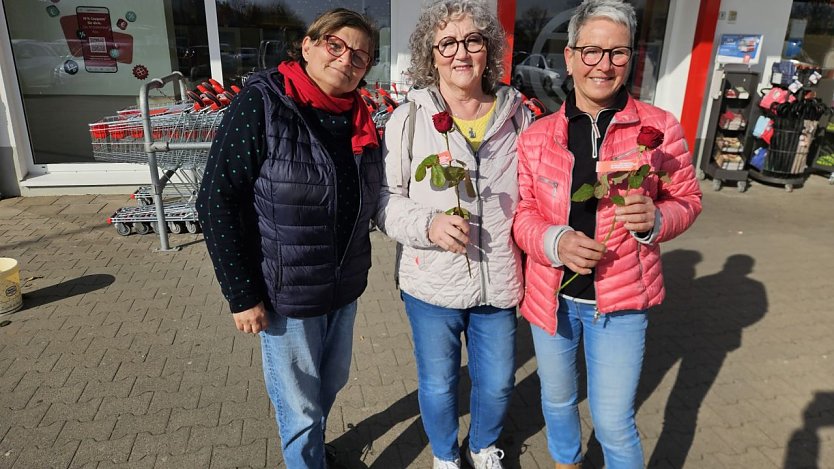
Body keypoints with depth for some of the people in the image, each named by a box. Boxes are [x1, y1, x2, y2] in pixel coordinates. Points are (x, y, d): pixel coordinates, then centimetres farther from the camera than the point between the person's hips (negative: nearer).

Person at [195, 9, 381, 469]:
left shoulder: (358, 118, 1)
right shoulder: (260, 104, -16)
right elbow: (216, 202, -16)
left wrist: (358, 265, 10)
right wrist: (243, 295, -16)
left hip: (345, 288, 6)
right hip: (287, 293, -6)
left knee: (332, 384, 25)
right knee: (299, 405, 12)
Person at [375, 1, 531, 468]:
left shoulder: (516, 114, -2)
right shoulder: (409, 118, -8)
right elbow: (385, 197, -5)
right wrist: (427, 225, -24)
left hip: (499, 284, 2)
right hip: (432, 284, -1)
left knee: (498, 383, 19)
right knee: (438, 384, 18)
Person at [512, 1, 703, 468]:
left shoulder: (660, 127, -7)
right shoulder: (536, 136, -3)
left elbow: (687, 199, 3)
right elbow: (521, 212, 0)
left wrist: (656, 218, -20)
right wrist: (555, 241, -21)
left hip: (621, 297, -2)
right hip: (551, 294, 3)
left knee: (615, 423, 5)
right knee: (557, 401, 23)